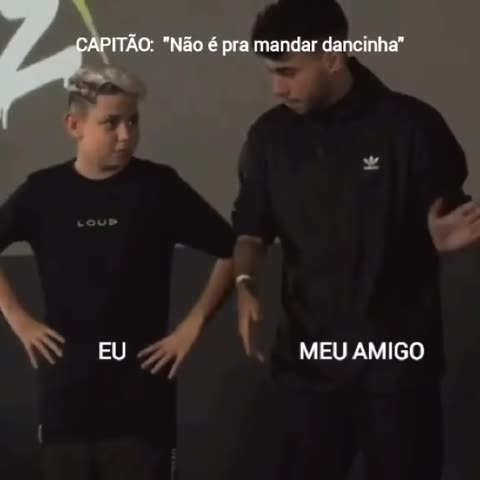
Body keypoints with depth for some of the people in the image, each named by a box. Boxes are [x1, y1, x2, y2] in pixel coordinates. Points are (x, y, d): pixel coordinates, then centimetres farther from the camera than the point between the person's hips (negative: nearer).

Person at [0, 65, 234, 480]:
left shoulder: (159, 186, -3)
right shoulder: (43, 191, 1)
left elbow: (230, 251, 2)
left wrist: (194, 324, -4)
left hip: (142, 386, -2)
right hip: (65, 386, 2)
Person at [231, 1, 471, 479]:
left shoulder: (410, 125, -9)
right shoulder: (269, 135, 3)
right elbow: (252, 226, 12)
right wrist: (246, 284, -5)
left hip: (399, 354, -3)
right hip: (307, 354, 3)